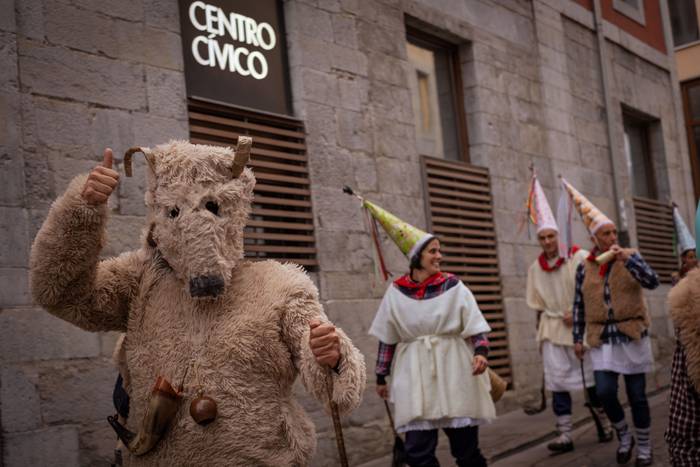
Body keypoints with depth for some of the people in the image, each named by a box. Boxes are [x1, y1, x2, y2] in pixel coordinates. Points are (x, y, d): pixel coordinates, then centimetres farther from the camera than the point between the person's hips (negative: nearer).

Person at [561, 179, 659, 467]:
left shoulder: (630, 257, 0)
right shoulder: (584, 267, 4)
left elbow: (652, 282, -16)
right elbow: (579, 305, 9)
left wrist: (627, 258, -24)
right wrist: (578, 338, 7)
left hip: (632, 336, -1)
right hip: (602, 340, 1)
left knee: (637, 396, 4)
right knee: (605, 393, -9)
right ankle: (624, 436, 18)